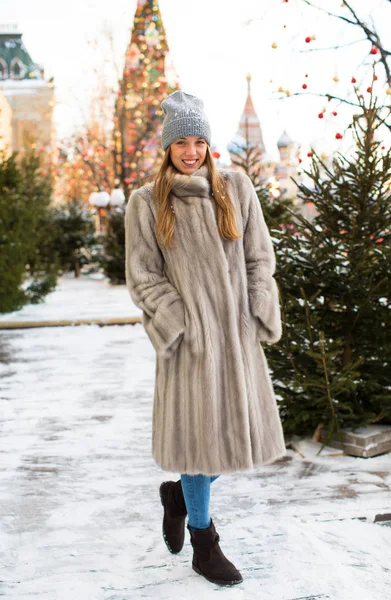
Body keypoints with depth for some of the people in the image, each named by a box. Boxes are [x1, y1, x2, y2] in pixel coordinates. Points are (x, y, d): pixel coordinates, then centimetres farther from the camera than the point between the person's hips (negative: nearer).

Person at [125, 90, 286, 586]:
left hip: (238, 331, 4)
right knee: (201, 431, 3)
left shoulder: (236, 188, 5)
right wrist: (181, 325, -11)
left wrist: (256, 318, -1)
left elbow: (260, 258, 7)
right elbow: (142, 277, -2)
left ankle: (179, 493, 35)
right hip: (189, 333, -3)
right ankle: (203, 544, 23)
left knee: (243, 431, 7)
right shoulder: (146, 203, -1)